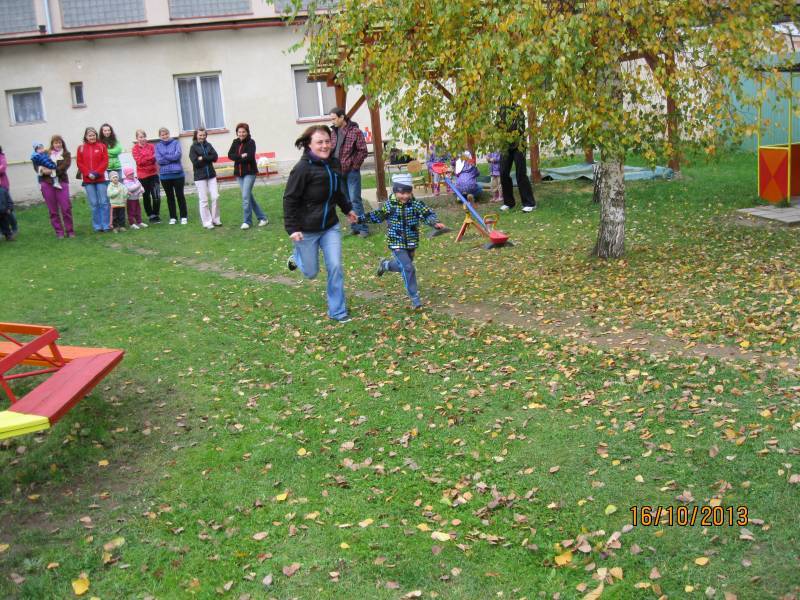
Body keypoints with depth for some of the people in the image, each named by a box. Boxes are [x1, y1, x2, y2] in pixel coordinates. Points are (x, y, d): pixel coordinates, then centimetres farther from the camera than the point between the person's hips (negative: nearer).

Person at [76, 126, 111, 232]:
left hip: (101, 178, -1)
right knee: (94, 204, 2)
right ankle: (97, 226, 8)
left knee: (104, 202, -2)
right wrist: (88, 174, -10)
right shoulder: (81, 148, 9)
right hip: (88, 180, 1)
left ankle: (106, 225, 4)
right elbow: (80, 164, 4)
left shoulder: (102, 146, 6)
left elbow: (105, 161, -1)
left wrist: (97, 173, -11)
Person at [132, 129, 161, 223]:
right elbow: (139, 161, -12)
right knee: (146, 197, 8)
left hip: (153, 174, 1)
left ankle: (156, 214, 11)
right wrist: (151, 157, -17)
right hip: (143, 176, -1)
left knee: (157, 196, -5)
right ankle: (150, 215, 19)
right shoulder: (135, 149, -1)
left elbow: (155, 158, -2)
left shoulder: (151, 146, 6)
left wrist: (145, 159, -18)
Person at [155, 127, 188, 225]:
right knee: (170, 197, 11)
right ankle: (173, 217, 18)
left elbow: (177, 155, -13)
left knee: (180, 195, 4)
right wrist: (172, 158, -11)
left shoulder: (176, 143, 0)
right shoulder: (158, 146, 5)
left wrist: (165, 156, -8)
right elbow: (159, 160, -7)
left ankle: (184, 217, 13)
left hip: (178, 174, -2)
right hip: (164, 175, 2)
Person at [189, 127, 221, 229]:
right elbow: (196, 162, -13)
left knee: (215, 197, -1)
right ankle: (207, 222, 6)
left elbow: (215, 157, -4)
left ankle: (215, 219, 12)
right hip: (200, 177, -3)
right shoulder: (193, 147, -2)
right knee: (203, 200, 0)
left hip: (211, 175, 3)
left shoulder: (208, 145, 9)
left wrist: (203, 158, -11)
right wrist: (208, 159, -8)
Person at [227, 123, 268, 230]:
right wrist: (241, 156, -16)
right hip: (239, 173, 6)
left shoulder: (251, 142, -7)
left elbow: (250, 157, -19)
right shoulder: (235, 142, 9)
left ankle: (247, 221, -3)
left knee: (245, 196, -12)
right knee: (249, 196, 10)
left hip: (249, 172, -6)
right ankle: (262, 218, 20)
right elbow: (230, 155, -3)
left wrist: (237, 158, -9)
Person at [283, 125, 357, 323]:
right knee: (311, 272, 9)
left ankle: (337, 311, 13)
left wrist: (347, 209, 31)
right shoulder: (303, 168, -19)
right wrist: (292, 228, -20)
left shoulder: (333, 163, 3)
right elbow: (290, 199, -16)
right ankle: (298, 257, 45)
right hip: (307, 230, -5)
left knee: (335, 267, -1)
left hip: (330, 226, 5)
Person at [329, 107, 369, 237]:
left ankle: (362, 228, 1)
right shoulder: (334, 133, 8)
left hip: (351, 171, -6)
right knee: (347, 201, 11)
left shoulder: (355, 131, -8)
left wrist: (354, 166, -10)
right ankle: (354, 226, 19)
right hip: (338, 172, 6)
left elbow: (363, 151, -10)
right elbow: (330, 150, 14)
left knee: (355, 200, -6)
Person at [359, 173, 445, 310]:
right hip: (396, 243, -3)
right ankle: (415, 298, -6)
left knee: (403, 266, 19)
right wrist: (360, 218, 3)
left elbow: (428, 214, -15)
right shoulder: (389, 205, -7)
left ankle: (386, 265, 53)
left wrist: (436, 223, -35)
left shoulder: (416, 204, -7)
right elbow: (377, 216, 7)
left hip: (411, 243, 3)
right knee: (408, 268, -14)